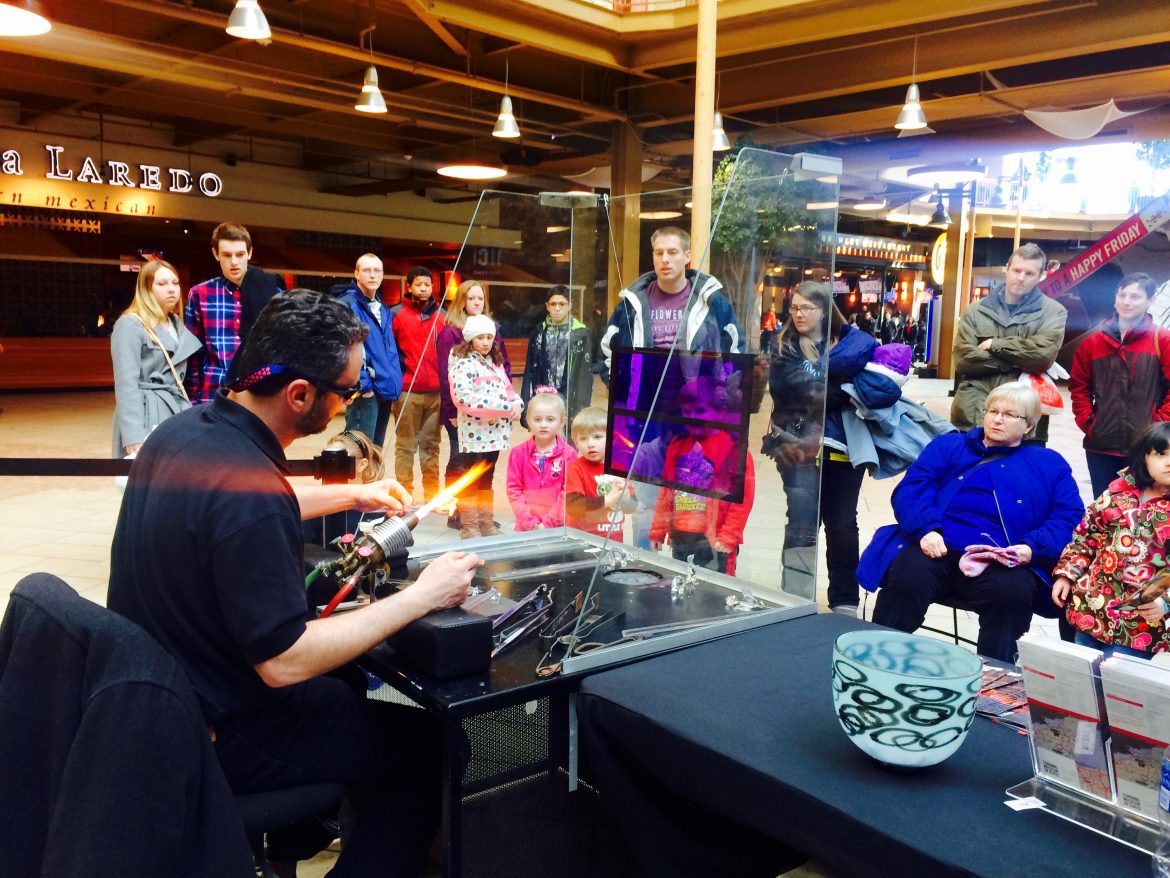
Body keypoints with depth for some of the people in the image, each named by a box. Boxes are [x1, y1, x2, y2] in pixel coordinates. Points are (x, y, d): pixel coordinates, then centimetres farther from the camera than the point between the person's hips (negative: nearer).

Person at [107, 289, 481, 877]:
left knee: (342, 686, 30)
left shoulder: (181, 431, -4)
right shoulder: (249, 491, -33)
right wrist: (421, 597, -23)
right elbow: (284, 662, -29)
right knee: (428, 742, -1)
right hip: (214, 736, -9)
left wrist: (351, 494, 18)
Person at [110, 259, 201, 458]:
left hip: (177, 411, 7)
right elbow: (126, 384, -14)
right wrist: (134, 437, -21)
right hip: (146, 415, -7)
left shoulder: (177, 324, 17)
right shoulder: (130, 325, -6)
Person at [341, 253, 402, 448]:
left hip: (385, 388, 8)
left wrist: (394, 382, 13)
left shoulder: (382, 308, 18)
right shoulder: (347, 304, -9)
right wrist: (362, 383, -21)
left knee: (376, 449, 15)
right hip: (365, 389, -8)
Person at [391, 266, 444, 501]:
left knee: (431, 444, 9)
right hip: (408, 390, -3)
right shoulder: (397, 314, 1)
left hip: (436, 391, 3)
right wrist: (399, 368, -4)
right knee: (406, 445, 2)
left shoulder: (441, 315, 11)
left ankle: (432, 494, 15)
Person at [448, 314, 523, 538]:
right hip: (474, 433, -7)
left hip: (494, 432, 7)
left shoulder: (495, 362, 17)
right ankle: (469, 526, 8)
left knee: (487, 478, 15)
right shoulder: (462, 363, -9)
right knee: (471, 479, 0)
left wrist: (516, 403, -7)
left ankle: (486, 523, 23)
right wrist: (504, 407, -23)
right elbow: (465, 398, -22)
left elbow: (508, 389, 19)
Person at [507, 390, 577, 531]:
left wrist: (547, 523, -11)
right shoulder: (518, 453, 1)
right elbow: (514, 490, -1)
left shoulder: (568, 454, -4)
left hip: (558, 526, -1)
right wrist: (531, 522, -10)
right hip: (526, 527, 1)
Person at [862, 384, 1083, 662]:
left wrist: (1033, 548, -8)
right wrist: (926, 529, -12)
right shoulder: (948, 446, 24)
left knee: (1011, 593, -34)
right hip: (937, 548, 0)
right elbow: (911, 488, 9)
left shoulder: (1050, 464, 25)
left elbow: (1070, 517, 13)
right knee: (906, 580, -32)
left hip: (1004, 562, 0)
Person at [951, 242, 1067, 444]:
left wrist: (994, 344, -7)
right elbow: (963, 359, -6)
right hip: (970, 419, 1)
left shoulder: (1052, 312, 5)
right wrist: (1020, 361, -9)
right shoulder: (976, 311, 8)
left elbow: (1043, 355, -14)